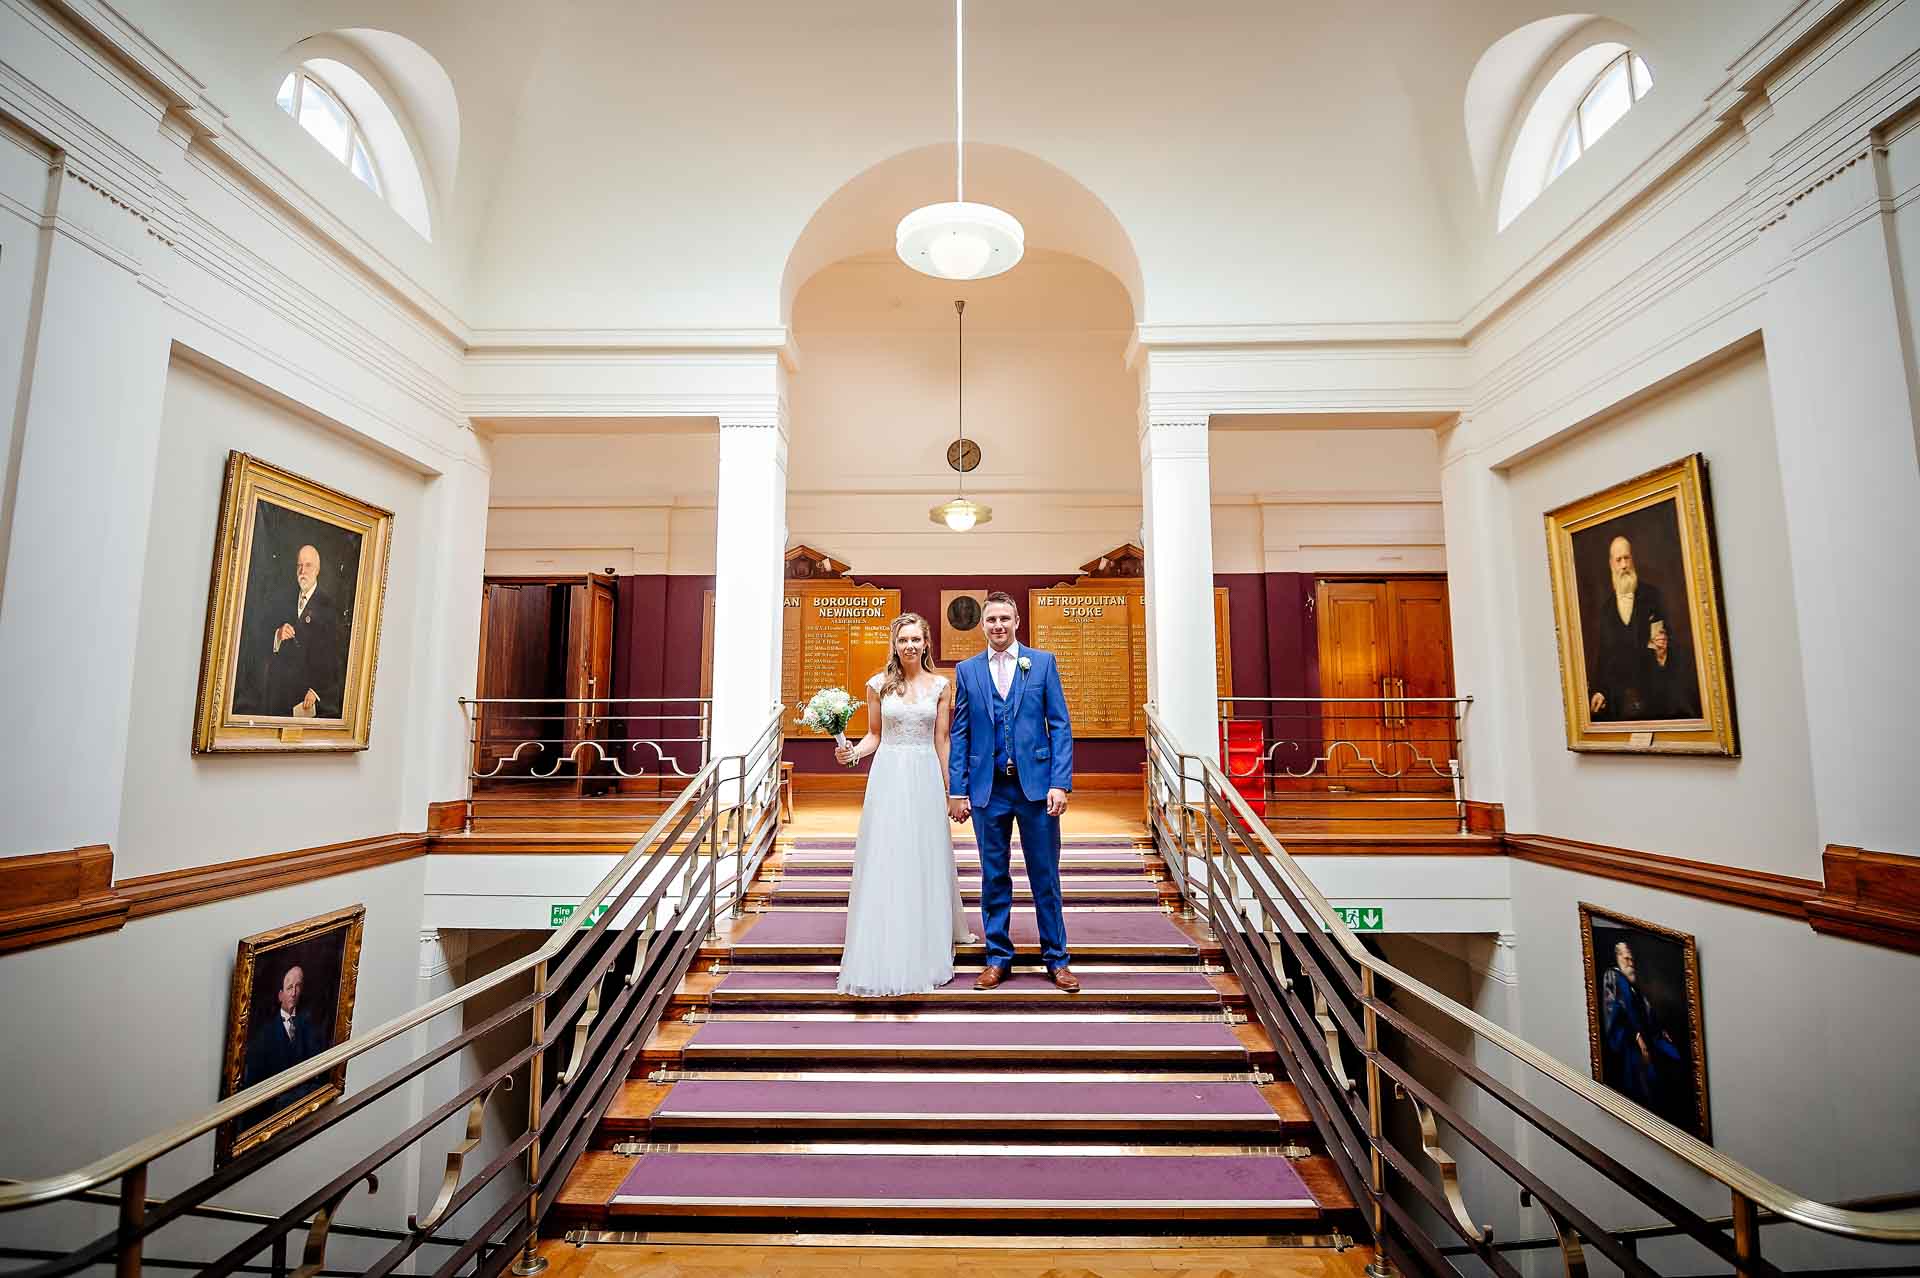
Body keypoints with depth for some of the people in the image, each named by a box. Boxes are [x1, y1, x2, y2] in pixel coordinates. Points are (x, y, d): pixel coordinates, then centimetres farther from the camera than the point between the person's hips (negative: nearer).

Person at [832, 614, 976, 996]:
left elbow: (942, 740, 5)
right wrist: (852, 752, -11)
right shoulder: (878, 684, 3)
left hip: (926, 777, 1)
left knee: (925, 859, 7)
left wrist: (950, 790, 5)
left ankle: (926, 952, 25)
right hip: (888, 777, 0)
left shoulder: (940, 685, 4)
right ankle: (885, 957, 14)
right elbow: (874, 735, 9)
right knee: (884, 861, 1)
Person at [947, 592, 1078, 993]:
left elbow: (1060, 726, -1)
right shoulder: (966, 670, 6)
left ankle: (1057, 959, 22)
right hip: (988, 789, 1)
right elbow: (960, 734, 7)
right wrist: (957, 791, 2)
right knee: (994, 877, 10)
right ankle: (998, 958, 24)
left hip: (1036, 784, -1)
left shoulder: (1042, 662, 2)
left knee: (1046, 876, 8)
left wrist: (1060, 782, -9)